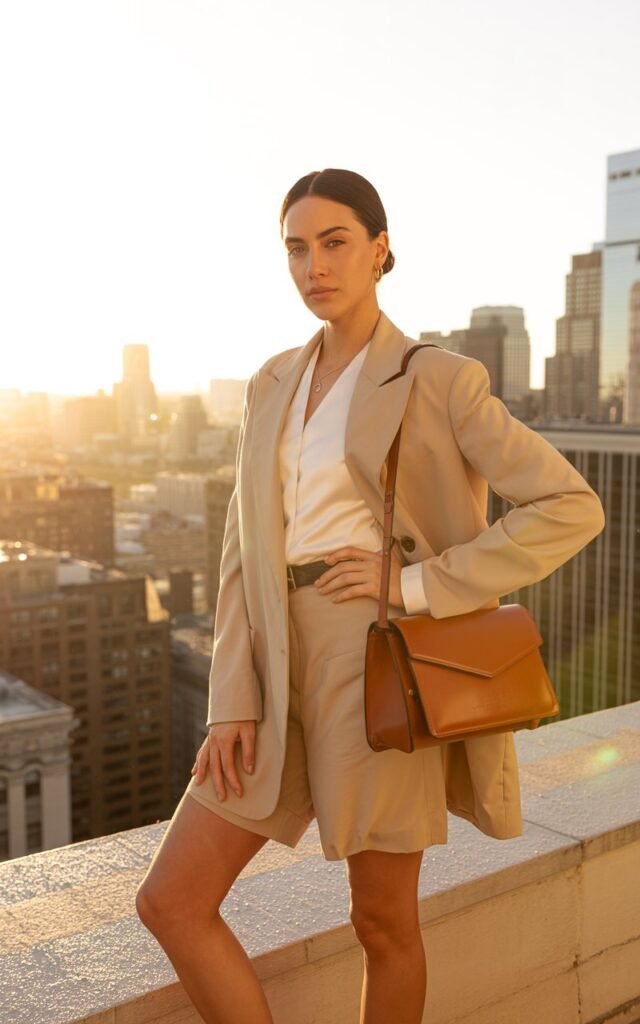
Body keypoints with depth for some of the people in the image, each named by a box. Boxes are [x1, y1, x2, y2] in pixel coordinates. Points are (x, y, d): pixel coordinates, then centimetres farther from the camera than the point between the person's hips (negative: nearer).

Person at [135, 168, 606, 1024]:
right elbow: (247, 551, 8)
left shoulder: (439, 381, -5)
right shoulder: (273, 385, 11)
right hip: (285, 665, 6)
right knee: (171, 900, 3)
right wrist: (234, 699, -1)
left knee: (382, 921, 9)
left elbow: (572, 507, -10)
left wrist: (421, 584, -15)